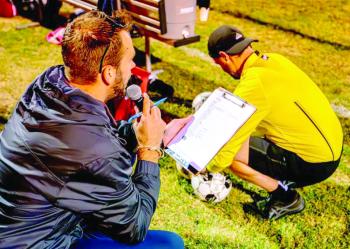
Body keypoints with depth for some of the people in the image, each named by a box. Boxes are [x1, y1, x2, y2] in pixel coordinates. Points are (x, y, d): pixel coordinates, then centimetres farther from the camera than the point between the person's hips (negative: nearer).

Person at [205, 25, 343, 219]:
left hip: (314, 164, -9)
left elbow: (225, 151, -16)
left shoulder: (252, 85, -22)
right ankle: (283, 185, 18)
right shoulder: (273, 60, 3)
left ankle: (285, 197, 4)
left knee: (231, 153, -9)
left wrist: (204, 167, 2)